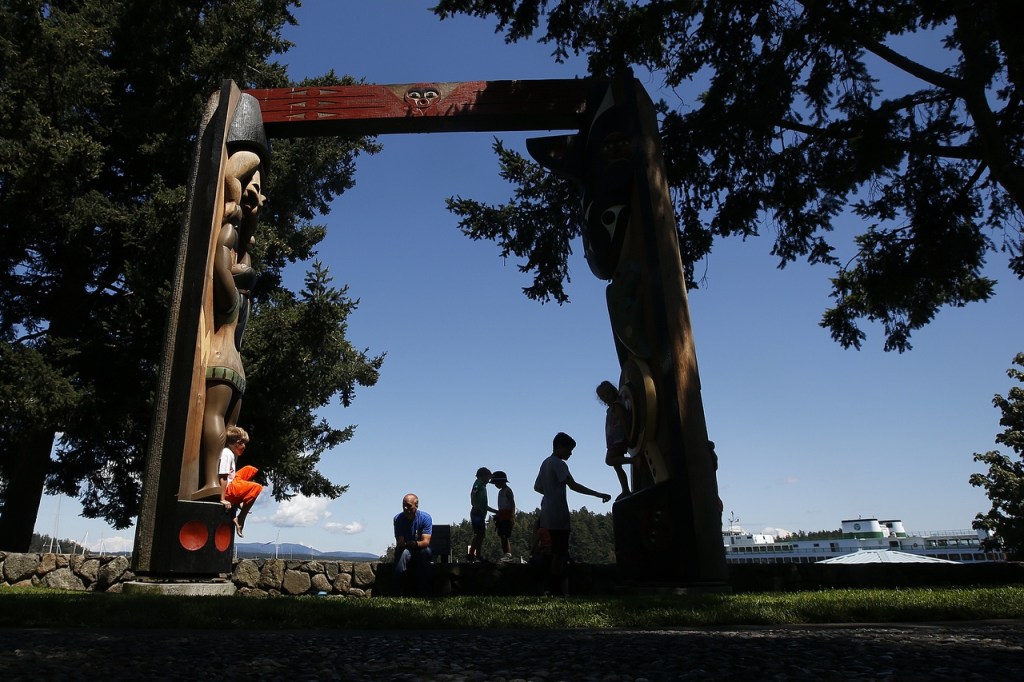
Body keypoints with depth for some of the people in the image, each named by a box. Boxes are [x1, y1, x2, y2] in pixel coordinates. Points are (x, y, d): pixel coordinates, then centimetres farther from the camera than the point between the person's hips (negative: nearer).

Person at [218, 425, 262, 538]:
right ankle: (240, 518, -14)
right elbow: (223, 478, -22)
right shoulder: (227, 454, -17)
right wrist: (223, 499, -24)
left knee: (250, 470, 17)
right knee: (257, 488, -21)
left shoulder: (233, 453, 14)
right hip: (228, 489, -10)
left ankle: (239, 502, 11)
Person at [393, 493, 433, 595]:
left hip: (421, 550, 0)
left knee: (425, 551, -35)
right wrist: (405, 545, -41)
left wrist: (415, 544, -46)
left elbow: (426, 542, -23)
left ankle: (425, 591, -27)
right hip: (404, 550, 0)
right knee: (404, 552, -35)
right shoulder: (398, 518, -11)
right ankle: (399, 590, -30)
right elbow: (399, 542, -16)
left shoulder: (425, 517, -14)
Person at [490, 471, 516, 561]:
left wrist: (512, 515, -22)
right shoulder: (501, 491, 19)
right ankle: (504, 554, 8)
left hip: (507, 516, -9)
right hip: (501, 516, 9)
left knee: (506, 536, -14)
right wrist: (497, 515, 22)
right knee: (502, 536, 6)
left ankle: (508, 554, -16)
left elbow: (512, 504, -14)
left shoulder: (508, 491, -7)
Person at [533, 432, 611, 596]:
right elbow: (573, 485, -24)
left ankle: (553, 587, 15)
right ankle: (555, 587, -6)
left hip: (548, 513, 10)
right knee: (560, 552, -6)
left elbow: (537, 487, 24)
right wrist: (598, 494, -25)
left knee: (557, 551, 13)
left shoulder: (545, 463, 16)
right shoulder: (558, 464, -13)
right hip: (558, 513, -10)